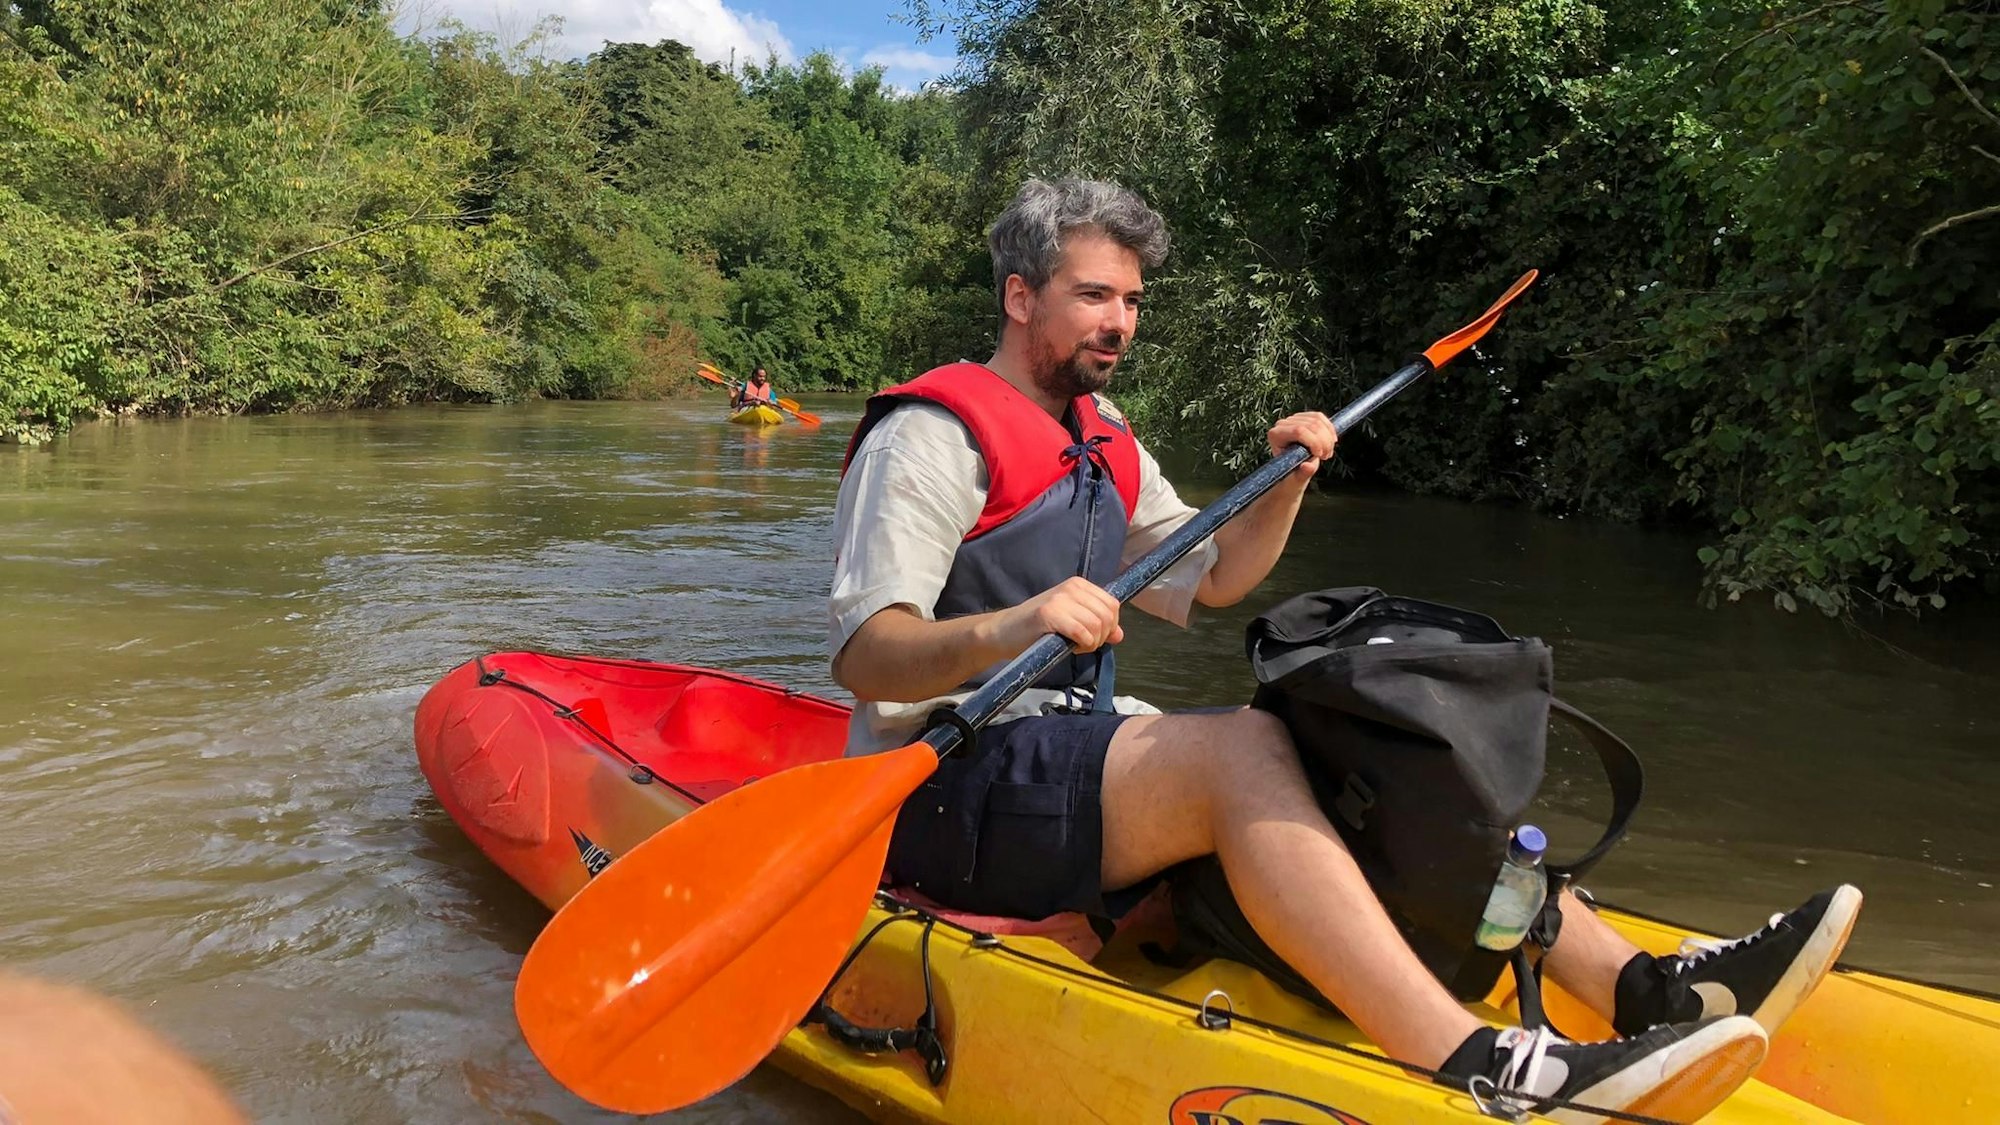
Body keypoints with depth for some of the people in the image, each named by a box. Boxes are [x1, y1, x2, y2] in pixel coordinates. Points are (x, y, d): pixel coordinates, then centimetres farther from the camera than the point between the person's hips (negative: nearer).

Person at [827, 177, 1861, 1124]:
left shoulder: (1104, 442, 18)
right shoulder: (934, 434, -10)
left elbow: (1208, 579, 23)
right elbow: (860, 655, -21)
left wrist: (1283, 486, 6)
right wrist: (1004, 629, -39)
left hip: (1075, 753, 9)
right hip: (946, 796, -8)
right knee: (1239, 746, -32)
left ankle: (1641, 986, -11)